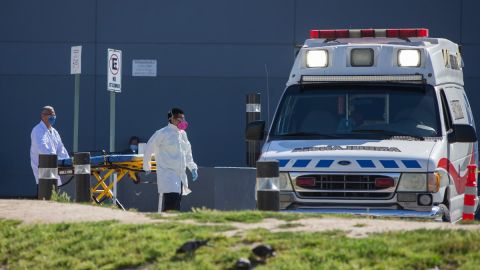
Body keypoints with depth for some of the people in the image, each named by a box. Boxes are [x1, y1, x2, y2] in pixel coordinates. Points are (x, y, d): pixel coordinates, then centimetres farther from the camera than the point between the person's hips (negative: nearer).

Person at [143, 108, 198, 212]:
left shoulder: (182, 134, 14)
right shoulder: (162, 133, -7)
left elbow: (187, 153, 26)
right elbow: (148, 149, 0)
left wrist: (193, 168, 18)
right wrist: (147, 167, 8)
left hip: (181, 175, 7)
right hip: (167, 175, -7)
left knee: (177, 203, 6)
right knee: (170, 203, -18)